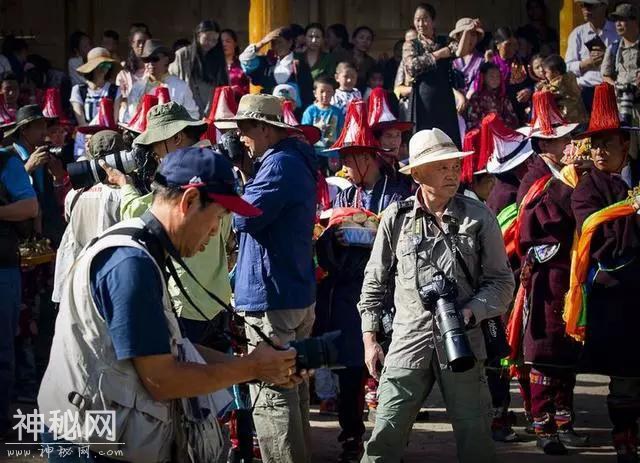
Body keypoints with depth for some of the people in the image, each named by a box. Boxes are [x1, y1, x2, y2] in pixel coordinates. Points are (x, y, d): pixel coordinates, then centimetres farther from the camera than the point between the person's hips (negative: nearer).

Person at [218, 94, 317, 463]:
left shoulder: (279, 164, -17)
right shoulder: (295, 160, 15)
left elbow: (244, 216, -22)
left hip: (273, 298, -11)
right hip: (297, 293, 11)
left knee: (272, 397, -8)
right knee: (292, 386, 18)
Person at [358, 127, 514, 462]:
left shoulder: (478, 217, 1)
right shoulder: (397, 217, 2)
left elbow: (501, 281, 5)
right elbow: (375, 281, 10)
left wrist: (471, 311, -12)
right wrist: (369, 338, 7)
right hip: (408, 343, 0)